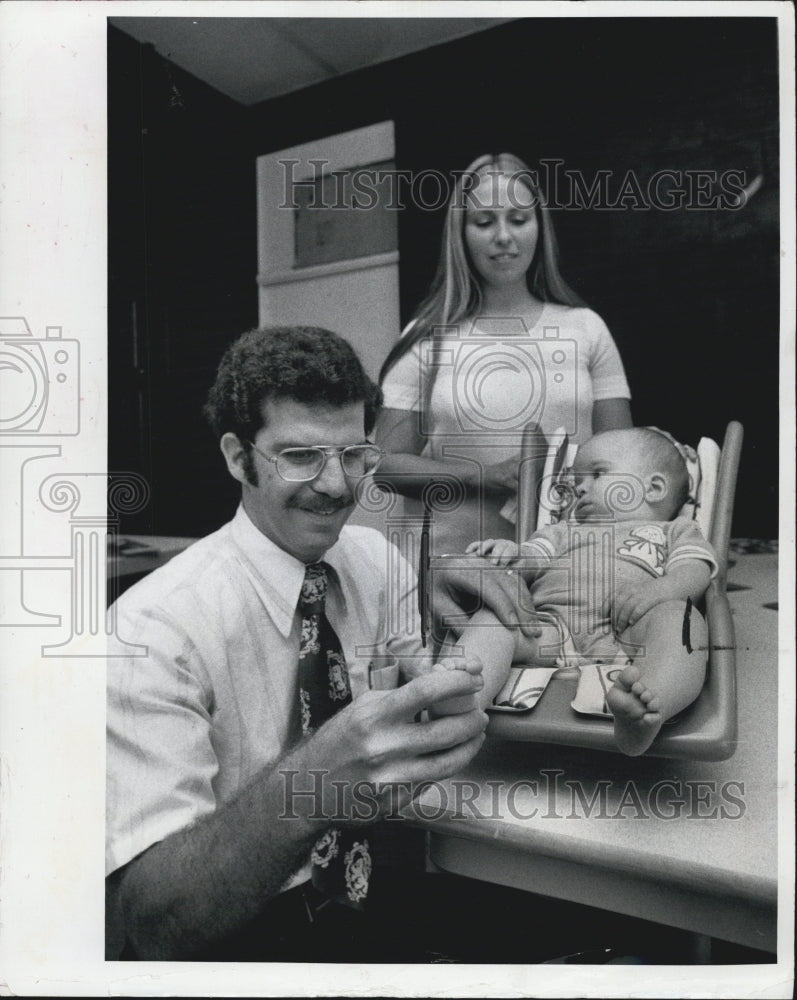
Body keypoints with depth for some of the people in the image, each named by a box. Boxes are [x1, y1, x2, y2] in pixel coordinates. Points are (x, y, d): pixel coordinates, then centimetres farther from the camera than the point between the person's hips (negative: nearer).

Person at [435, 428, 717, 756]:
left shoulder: (675, 531, 32)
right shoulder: (563, 532, 41)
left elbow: (695, 574, 11)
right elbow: (529, 562, 24)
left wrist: (658, 589, -13)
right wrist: (510, 552, -2)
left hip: (630, 632, -2)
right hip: (550, 622, 3)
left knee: (680, 618, -32)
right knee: (495, 616, -23)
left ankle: (650, 707, -58)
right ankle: (463, 699, -49)